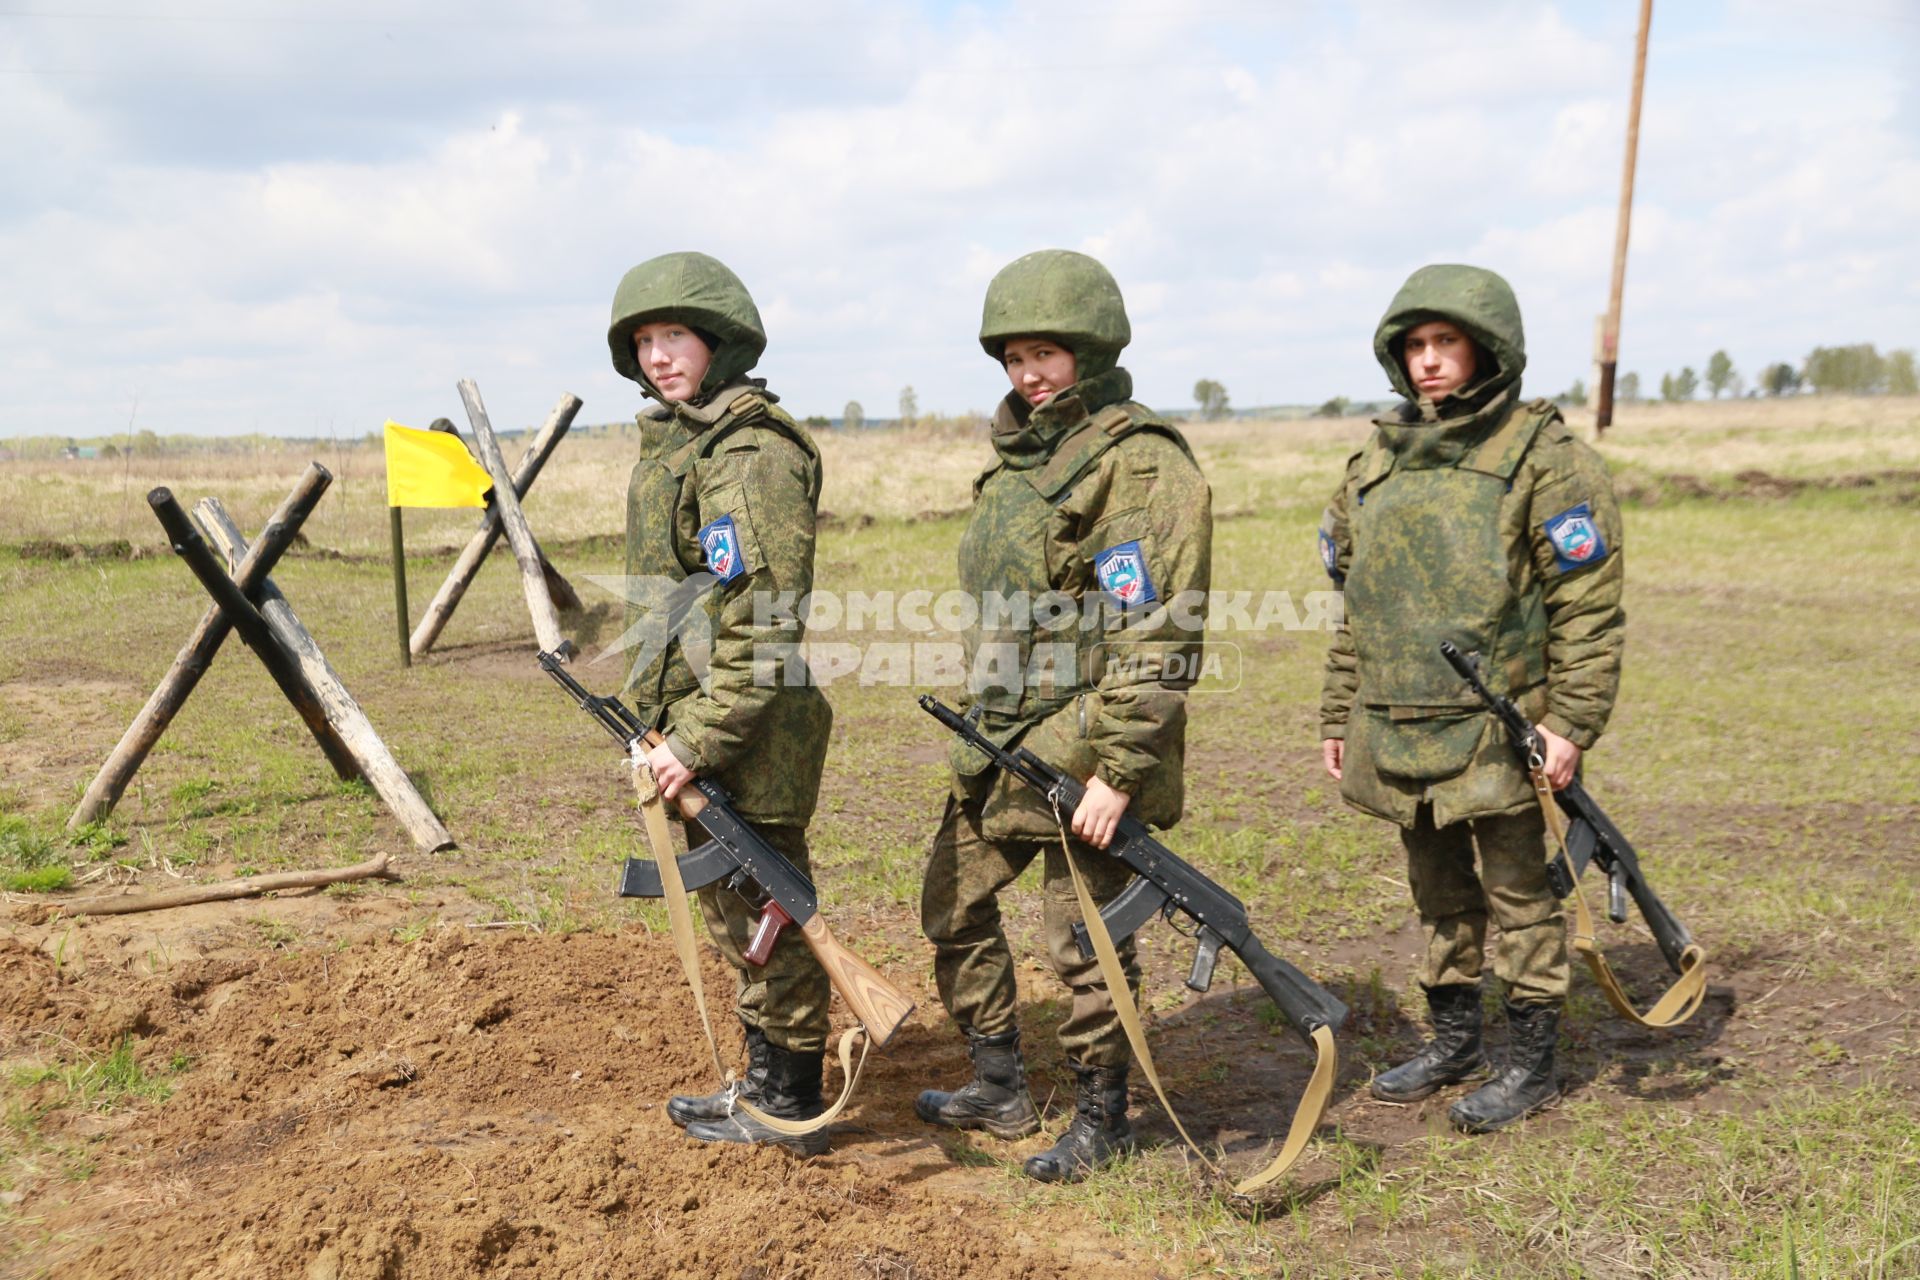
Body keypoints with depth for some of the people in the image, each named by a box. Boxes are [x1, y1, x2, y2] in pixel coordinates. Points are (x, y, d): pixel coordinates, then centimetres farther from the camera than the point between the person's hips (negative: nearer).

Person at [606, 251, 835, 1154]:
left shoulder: (753, 453, -17)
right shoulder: (671, 442, 14)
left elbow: (766, 623, -23)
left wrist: (698, 738, -22)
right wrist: (661, 722, 18)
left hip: (746, 734, -10)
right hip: (694, 724, 10)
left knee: (762, 915, 2)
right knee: (736, 912, 18)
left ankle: (788, 1106, 17)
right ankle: (768, 1082, 33)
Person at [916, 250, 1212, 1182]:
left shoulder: (1140, 465, -15)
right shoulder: (1021, 455, 13)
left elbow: (1155, 641, -21)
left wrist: (1117, 771, -23)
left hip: (1081, 752, -9)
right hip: (996, 745, 9)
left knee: (1085, 941, 3)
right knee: (952, 904, 17)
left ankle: (1102, 1115, 24)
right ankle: (1001, 1087, 33)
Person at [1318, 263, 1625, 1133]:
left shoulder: (1543, 458, -8)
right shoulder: (1375, 466, 11)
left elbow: (1588, 604, -12)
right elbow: (1354, 609, 16)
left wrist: (1571, 720, -17)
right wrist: (1338, 716, 14)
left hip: (1499, 733, -6)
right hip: (1396, 732, 6)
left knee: (1518, 894, 5)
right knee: (1438, 896, 17)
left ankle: (1531, 1063, 19)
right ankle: (1453, 1043, 32)